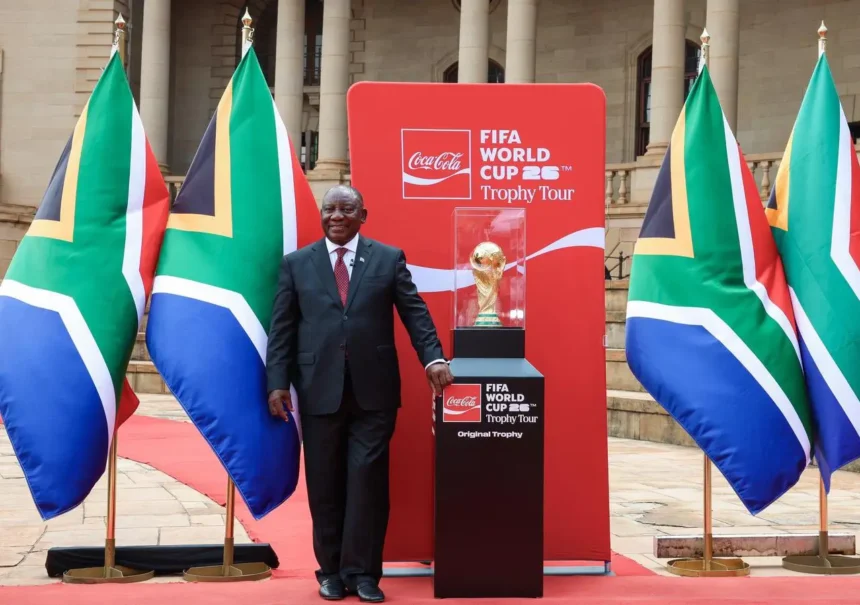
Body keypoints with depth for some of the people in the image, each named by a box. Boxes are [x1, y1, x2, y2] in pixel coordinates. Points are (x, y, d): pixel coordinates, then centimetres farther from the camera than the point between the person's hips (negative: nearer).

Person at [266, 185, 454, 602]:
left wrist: (433, 359, -13)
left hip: (374, 388, -1)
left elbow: (414, 312, 1)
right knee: (325, 484, 7)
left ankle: (362, 571, 8)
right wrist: (278, 382, -2)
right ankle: (331, 570, 18)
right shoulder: (296, 264, 9)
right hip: (319, 389, 1)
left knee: (368, 479, -1)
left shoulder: (389, 258, 7)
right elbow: (282, 328, 6)